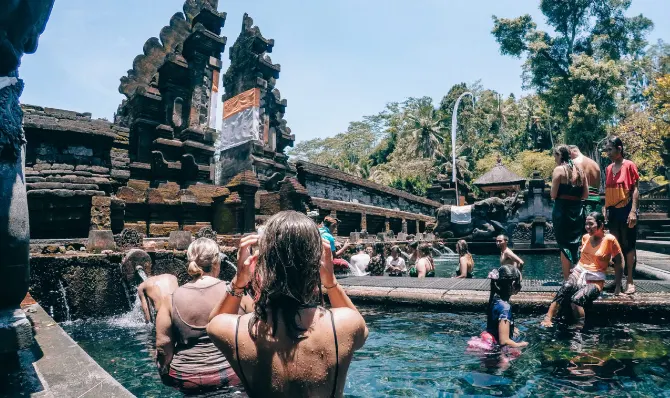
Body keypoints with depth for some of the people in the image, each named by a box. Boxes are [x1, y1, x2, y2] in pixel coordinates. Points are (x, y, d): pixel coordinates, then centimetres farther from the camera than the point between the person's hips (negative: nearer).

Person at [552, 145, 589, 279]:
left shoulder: (559, 169, -8)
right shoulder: (580, 170, 9)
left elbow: (553, 195, -11)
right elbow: (585, 195, 9)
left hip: (562, 210, -5)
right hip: (578, 211, 5)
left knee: (565, 245, 2)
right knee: (577, 244, 14)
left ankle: (567, 280, 5)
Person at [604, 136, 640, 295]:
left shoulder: (629, 165, -5)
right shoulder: (608, 169, 11)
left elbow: (635, 190, -9)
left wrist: (633, 211, -16)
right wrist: (605, 211, 12)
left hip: (626, 210, -6)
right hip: (613, 211, 6)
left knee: (628, 245, -1)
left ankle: (630, 281, 6)